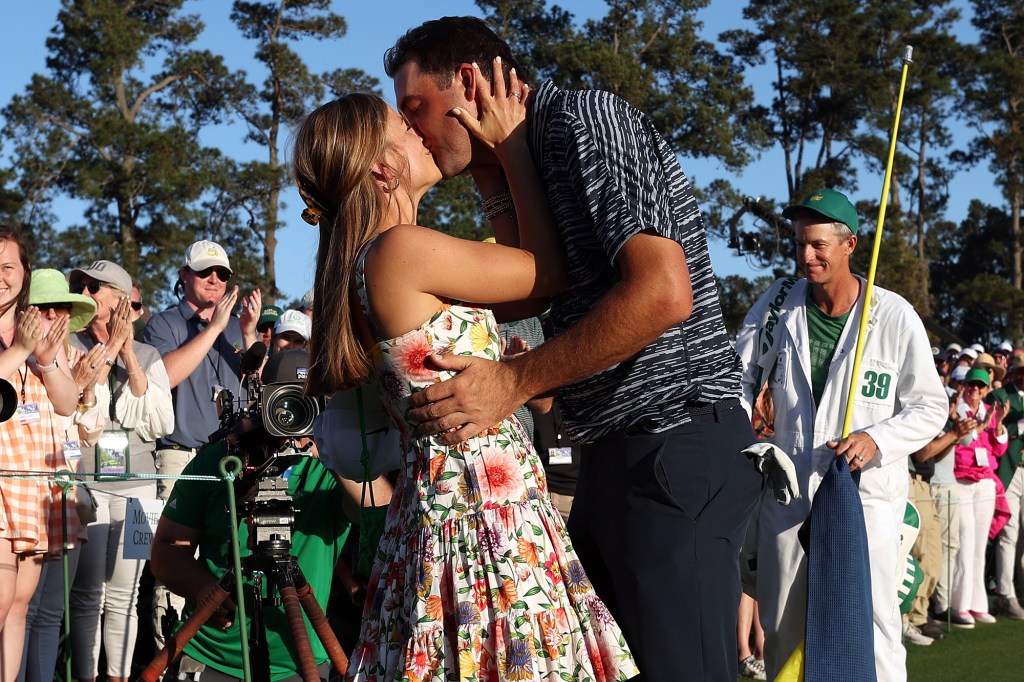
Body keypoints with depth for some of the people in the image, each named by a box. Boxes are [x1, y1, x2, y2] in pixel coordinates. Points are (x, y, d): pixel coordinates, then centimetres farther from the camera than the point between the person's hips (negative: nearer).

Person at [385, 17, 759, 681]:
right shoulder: (531, 162, 18)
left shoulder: (585, 116, -11)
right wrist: (493, 177, 10)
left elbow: (662, 292, -22)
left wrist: (513, 381, -16)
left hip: (675, 446, -10)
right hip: (614, 454, 10)